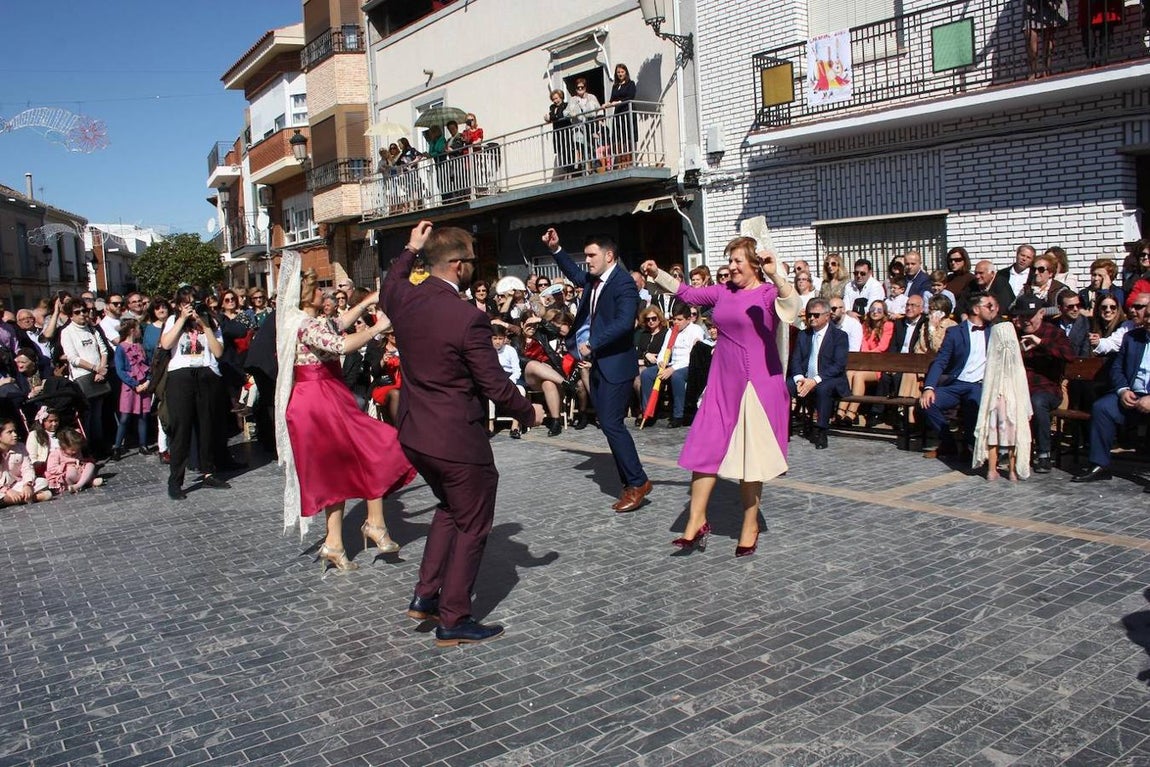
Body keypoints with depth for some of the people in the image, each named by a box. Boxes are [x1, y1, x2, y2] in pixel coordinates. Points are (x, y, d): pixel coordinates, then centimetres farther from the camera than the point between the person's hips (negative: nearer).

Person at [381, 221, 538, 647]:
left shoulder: (404, 299, -3)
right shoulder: (469, 317, -22)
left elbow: (387, 288, 25)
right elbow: (495, 384, -16)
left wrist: (410, 250, 30)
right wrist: (527, 412, 1)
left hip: (414, 434, 8)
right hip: (458, 440, -8)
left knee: (449, 508, 29)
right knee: (471, 527, 10)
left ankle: (426, 595, 28)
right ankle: (453, 620, 19)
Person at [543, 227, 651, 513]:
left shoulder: (623, 283, -15)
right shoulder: (594, 280, 11)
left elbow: (624, 322, -27)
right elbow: (575, 275, 34)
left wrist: (592, 345, -24)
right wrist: (555, 250, 24)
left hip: (616, 364, -9)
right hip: (598, 363, 9)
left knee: (611, 423, -11)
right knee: (609, 423, 10)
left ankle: (638, 481, 0)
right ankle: (630, 484, 18)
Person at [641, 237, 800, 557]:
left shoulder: (769, 292, -7)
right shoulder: (723, 292, 10)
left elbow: (791, 305, -27)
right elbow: (688, 293, 19)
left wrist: (776, 276, -43)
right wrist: (657, 274, 9)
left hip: (758, 385, -5)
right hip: (722, 385, 5)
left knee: (750, 456, 4)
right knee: (705, 449, 3)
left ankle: (750, 525, 20)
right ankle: (697, 521, 13)